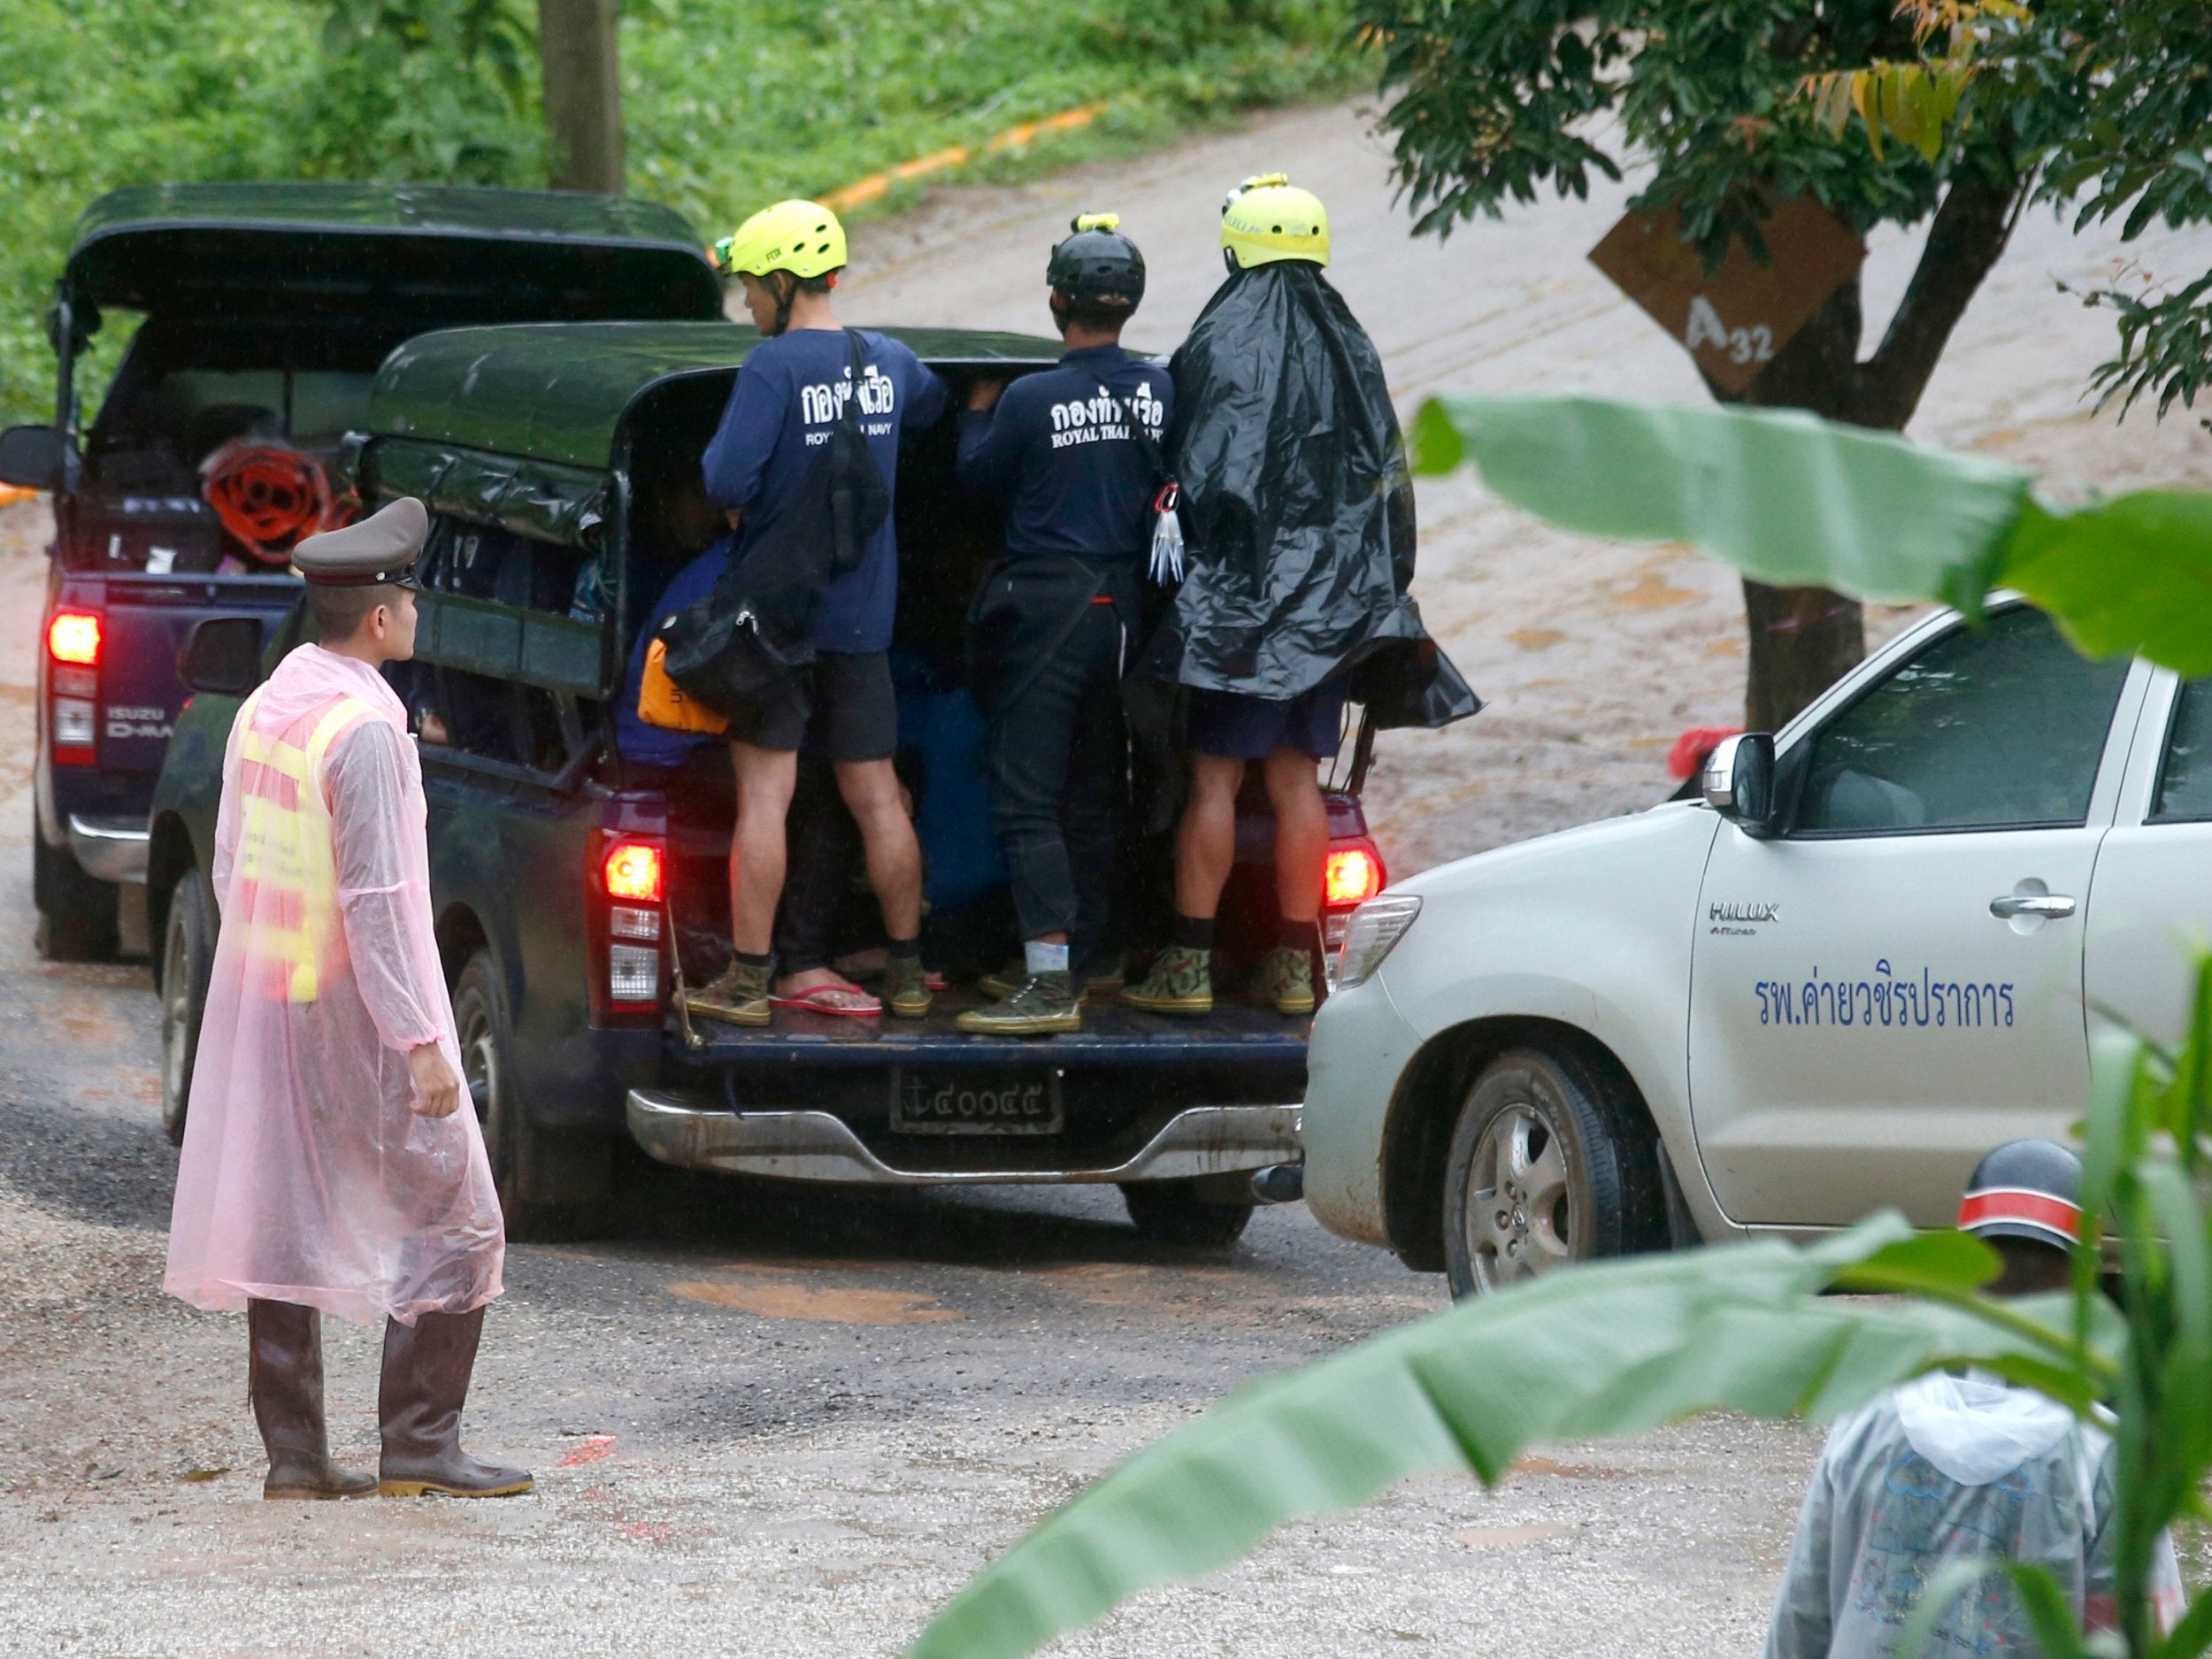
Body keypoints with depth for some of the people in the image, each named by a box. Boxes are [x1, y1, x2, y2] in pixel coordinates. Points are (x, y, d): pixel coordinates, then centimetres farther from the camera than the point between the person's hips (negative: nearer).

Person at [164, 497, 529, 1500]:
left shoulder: (263, 711, 7)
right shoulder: (364, 730, -19)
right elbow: (376, 900, -21)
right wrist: (420, 1041, -20)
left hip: (260, 1004, 9)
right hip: (353, 1013, -8)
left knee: (282, 1228, 9)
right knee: (454, 1222, 0)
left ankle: (294, 1455, 10)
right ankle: (417, 1443, -4)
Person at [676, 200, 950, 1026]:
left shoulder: (773, 367, -16)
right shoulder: (888, 363, 5)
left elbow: (727, 479, -25)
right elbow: (937, 408, 29)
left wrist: (730, 499, -3)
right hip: (863, 614, 6)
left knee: (764, 793, -3)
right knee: (877, 796, 11)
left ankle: (748, 978, -3)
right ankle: (907, 974, 17)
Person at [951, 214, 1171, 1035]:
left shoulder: (1033, 399, -14)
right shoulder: (1160, 393, -1)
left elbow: (980, 474, 1)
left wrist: (979, 407, 18)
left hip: (1046, 606, -6)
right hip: (1125, 606, 6)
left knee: (1026, 797, -6)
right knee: (1095, 798, 15)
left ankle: (1050, 977, -16)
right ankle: (1082, 961, 21)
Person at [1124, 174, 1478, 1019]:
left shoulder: (1225, 342, -10)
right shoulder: (1350, 348, 11)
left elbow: (1200, 473, -16)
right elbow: (1387, 476, 14)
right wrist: (1373, 589, 18)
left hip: (1240, 595, -6)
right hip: (1331, 601, 6)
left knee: (1214, 776, -3)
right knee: (1296, 778, 10)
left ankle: (1189, 962, -3)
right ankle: (1293, 963, 11)